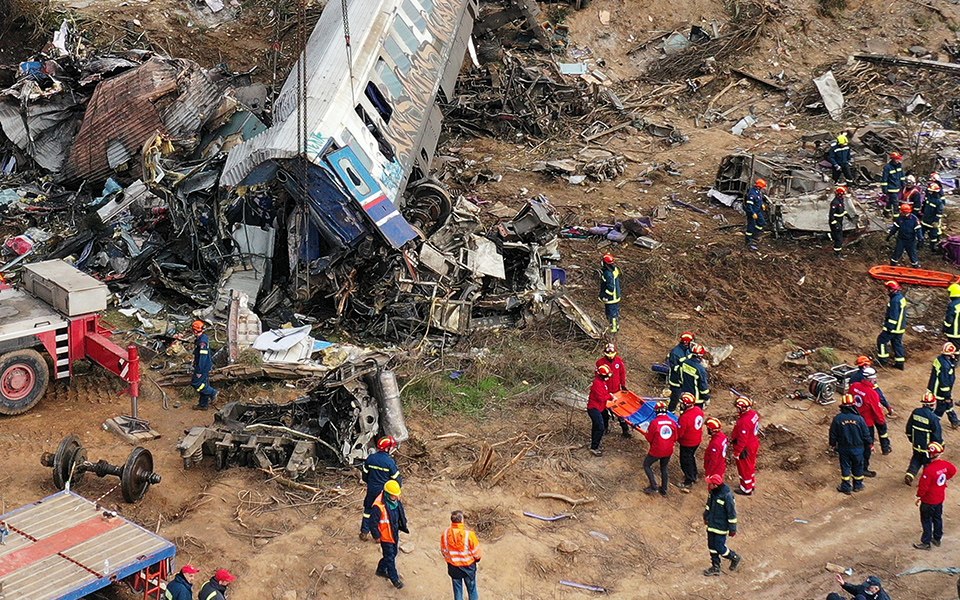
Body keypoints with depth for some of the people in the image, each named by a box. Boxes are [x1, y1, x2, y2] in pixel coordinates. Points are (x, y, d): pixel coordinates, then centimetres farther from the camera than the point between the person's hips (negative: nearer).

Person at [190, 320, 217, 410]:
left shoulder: (202, 341, -24)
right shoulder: (203, 338, 9)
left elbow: (203, 356, -26)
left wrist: (199, 371, -24)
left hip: (203, 366, -10)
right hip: (206, 366, 10)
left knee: (195, 383, -5)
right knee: (203, 384, 14)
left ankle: (212, 393, 4)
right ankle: (203, 404, 21)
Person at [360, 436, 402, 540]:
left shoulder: (370, 458, -7)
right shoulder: (390, 461, -20)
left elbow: (363, 475, 4)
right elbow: (396, 479, -12)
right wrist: (401, 481, 11)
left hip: (372, 490, 4)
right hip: (385, 492, -4)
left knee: (368, 509, 20)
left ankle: (364, 532, 26)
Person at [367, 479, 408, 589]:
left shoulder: (396, 501, -6)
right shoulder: (378, 506, -31)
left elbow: (401, 515, 12)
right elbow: (373, 522, -22)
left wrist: (403, 526, 15)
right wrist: (377, 536, -15)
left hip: (395, 534, 8)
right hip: (385, 537, -8)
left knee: (392, 554, 23)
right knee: (390, 557, 6)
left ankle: (381, 570, 45)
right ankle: (394, 578, 22)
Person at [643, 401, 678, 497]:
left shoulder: (654, 422, -19)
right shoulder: (672, 422, -6)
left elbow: (649, 438, -11)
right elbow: (675, 439, 3)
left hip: (656, 450, -4)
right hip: (668, 451, 4)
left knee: (647, 465, 18)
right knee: (664, 468, 24)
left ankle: (654, 486, 11)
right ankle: (664, 490, 33)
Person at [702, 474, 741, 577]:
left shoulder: (727, 496, -26)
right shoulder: (712, 492, -3)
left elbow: (732, 513, -19)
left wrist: (732, 529, -14)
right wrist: (706, 516, 27)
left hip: (721, 527, -8)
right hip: (711, 525, 8)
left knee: (720, 548, -1)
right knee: (712, 546, 13)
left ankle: (735, 558, 26)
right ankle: (715, 568, 26)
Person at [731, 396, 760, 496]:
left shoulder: (744, 422, -35)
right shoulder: (753, 413, -8)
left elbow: (742, 440, -28)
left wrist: (736, 453, -16)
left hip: (746, 449, -9)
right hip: (754, 445, 9)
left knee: (744, 468, 12)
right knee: (750, 466, 27)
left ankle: (746, 489, 28)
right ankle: (751, 484, 45)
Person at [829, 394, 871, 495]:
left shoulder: (837, 418, -15)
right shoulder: (859, 418, -16)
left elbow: (833, 434, -4)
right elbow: (866, 434, -7)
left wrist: (833, 444, 13)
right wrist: (870, 444, 10)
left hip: (843, 449, 0)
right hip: (858, 448, 0)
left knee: (845, 467, 14)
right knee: (857, 467, 18)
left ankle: (846, 487, 21)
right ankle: (858, 485, 32)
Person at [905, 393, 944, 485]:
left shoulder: (915, 412, -9)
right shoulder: (933, 418, -26)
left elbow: (909, 427, 4)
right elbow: (937, 435, -18)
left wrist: (911, 438, 21)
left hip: (916, 444, 5)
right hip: (928, 446, -5)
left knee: (916, 458, 26)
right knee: (928, 462, 17)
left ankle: (910, 474, 11)